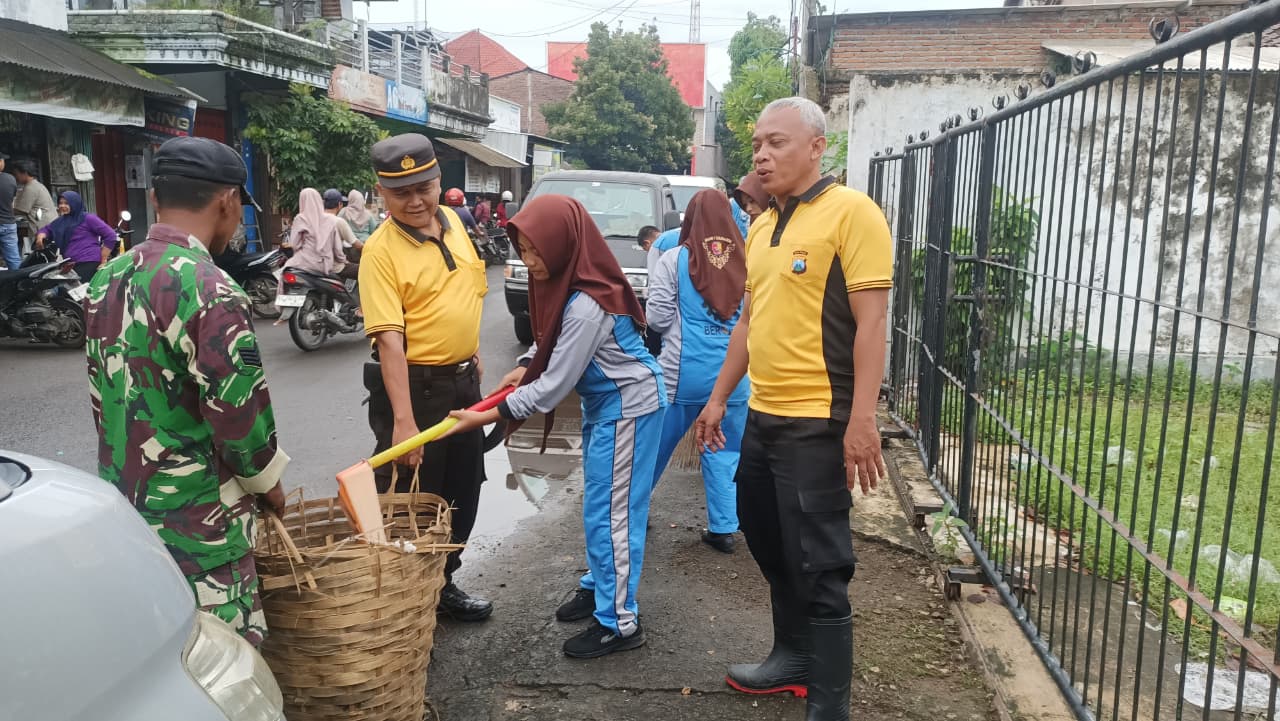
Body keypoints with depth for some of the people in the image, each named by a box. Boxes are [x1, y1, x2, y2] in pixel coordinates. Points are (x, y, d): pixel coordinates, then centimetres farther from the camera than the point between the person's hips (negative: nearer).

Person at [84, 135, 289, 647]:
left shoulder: (108, 279, 5)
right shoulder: (209, 291, -22)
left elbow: (102, 395, 13)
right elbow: (240, 413, -19)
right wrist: (268, 483, -1)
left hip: (121, 508, 8)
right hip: (196, 525, -8)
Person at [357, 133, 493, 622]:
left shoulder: (452, 221, 3)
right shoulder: (381, 250, -18)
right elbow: (389, 340, -25)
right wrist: (403, 420, -29)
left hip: (463, 380, 7)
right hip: (415, 384, -7)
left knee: (462, 494, 18)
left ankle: (443, 583, 35)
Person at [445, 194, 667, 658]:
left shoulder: (587, 306, -31)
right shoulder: (568, 282, -2)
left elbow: (554, 385, -27)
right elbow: (552, 336, 16)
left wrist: (489, 416, -22)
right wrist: (523, 367, 0)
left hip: (626, 406, -10)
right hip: (602, 401, 10)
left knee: (610, 512, -3)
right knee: (597, 505, 20)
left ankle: (620, 623, 8)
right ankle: (598, 585, 37)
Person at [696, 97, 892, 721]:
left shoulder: (850, 212, -11)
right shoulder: (761, 228, 14)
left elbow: (870, 322, -16)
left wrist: (862, 420, -21)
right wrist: (719, 398, 19)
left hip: (818, 422, -8)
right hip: (763, 416, 9)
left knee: (818, 565, -1)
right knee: (768, 542, 19)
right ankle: (793, 656, 39)